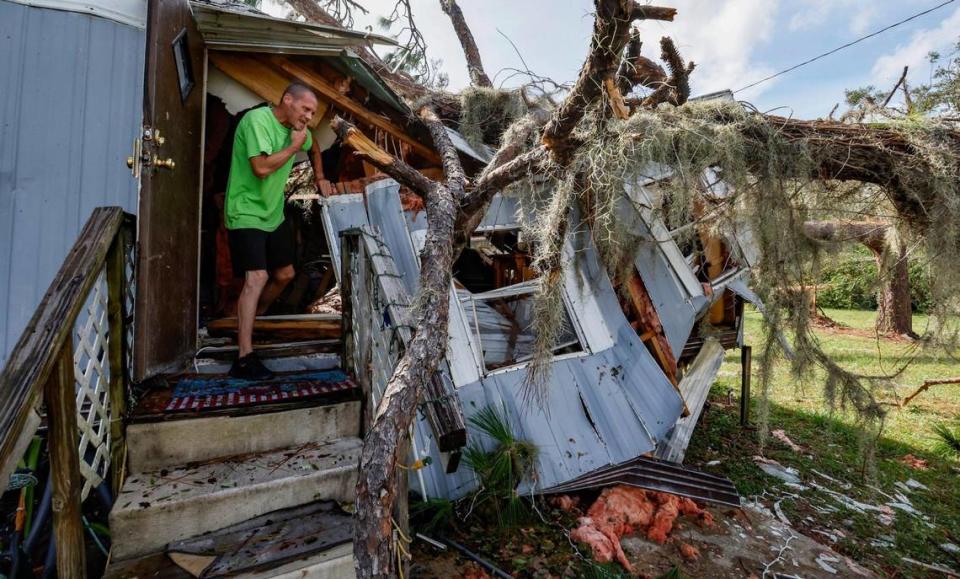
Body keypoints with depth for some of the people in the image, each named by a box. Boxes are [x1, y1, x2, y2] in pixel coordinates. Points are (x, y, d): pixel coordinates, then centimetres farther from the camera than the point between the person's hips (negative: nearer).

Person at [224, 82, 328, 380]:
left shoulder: (295, 127, 7)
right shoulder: (257, 120, -17)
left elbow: (313, 147, 30)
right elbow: (262, 167, -29)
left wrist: (319, 177, 21)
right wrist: (294, 146, -19)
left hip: (274, 214, 9)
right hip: (246, 213, -9)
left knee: (284, 274, 13)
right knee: (257, 278, -20)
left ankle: (250, 323, 34)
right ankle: (244, 359, -18)